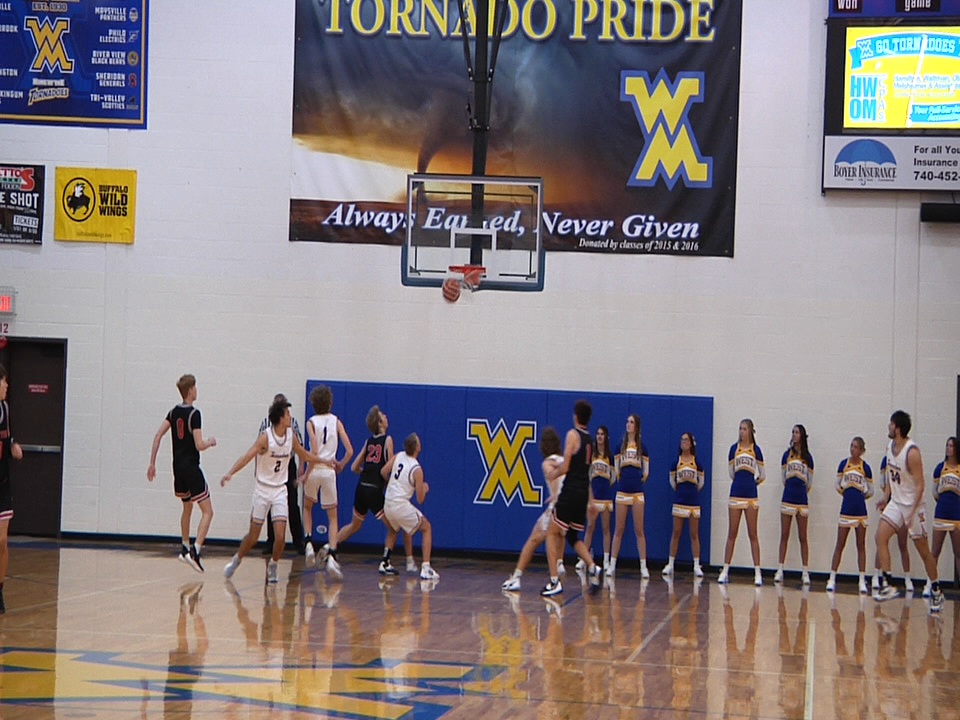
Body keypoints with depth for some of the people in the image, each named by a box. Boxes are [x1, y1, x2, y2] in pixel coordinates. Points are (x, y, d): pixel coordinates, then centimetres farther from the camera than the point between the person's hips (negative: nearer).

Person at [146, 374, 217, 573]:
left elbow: (157, 436, 4)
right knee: (207, 511, -6)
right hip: (191, 467, -7)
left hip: (178, 467, 8)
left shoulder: (174, 412, 7)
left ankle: (185, 547, 33)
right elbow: (199, 445, -19)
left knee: (187, 507, 26)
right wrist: (210, 442, 3)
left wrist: (152, 463, 8)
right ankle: (194, 551, -20)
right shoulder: (194, 414, -14)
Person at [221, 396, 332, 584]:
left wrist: (324, 461, 24)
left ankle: (273, 565, 14)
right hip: (263, 489, -3)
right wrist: (230, 473, -41)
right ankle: (237, 560, 30)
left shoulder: (291, 435, 0)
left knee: (280, 536, -10)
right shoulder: (265, 437, -17)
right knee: (253, 536, 4)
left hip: (280, 490, 3)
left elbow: (304, 455, 19)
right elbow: (247, 456, -27)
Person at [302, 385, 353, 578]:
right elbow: (350, 451, -2)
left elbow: (314, 452, -14)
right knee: (333, 517, 7)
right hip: (329, 471, 1)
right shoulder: (336, 421, 4)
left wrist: (307, 473, -6)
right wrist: (340, 465, 14)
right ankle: (331, 554, -11)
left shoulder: (312, 422, -3)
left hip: (314, 470, -1)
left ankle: (309, 543, 9)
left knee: (307, 507, 26)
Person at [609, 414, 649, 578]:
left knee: (639, 530, 1)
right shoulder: (620, 445, 6)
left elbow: (646, 471, 9)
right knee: (619, 529, 4)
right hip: (622, 491, 1)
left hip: (637, 491, -1)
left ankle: (643, 566, 4)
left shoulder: (642, 446, 3)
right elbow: (616, 469, 11)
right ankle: (612, 565, 8)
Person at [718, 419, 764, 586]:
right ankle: (725, 570, 9)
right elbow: (731, 473, 10)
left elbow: (762, 475, 7)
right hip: (736, 494, 1)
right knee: (732, 534, 4)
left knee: (753, 534, 1)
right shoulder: (734, 448, 4)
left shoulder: (756, 450, 1)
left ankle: (757, 572, 2)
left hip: (751, 495, -1)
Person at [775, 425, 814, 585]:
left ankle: (805, 572, 5)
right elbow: (783, 477, 10)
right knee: (784, 536, 2)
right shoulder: (787, 454, 4)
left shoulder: (807, 457, 3)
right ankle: (780, 570, 5)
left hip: (802, 499, 0)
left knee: (803, 537, 2)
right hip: (787, 498, 0)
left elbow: (810, 481, 9)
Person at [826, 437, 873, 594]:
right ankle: (832, 579, 7)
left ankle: (862, 581, 7)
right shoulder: (843, 464, 2)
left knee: (861, 546, 5)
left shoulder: (865, 467, -2)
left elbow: (871, 491, 6)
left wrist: (859, 496, 1)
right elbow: (838, 485, 11)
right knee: (839, 545, 3)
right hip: (846, 510, 1)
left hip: (860, 511, -1)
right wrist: (848, 494, 5)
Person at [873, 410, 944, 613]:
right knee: (881, 537, -10)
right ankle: (887, 584, -8)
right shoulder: (890, 447, 2)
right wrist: (887, 497, 10)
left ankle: (936, 592, 15)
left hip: (913, 505, -7)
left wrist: (912, 512, -25)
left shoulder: (912, 452, -22)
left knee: (923, 549, 2)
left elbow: (920, 484, -21)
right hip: (896, 503, 7)